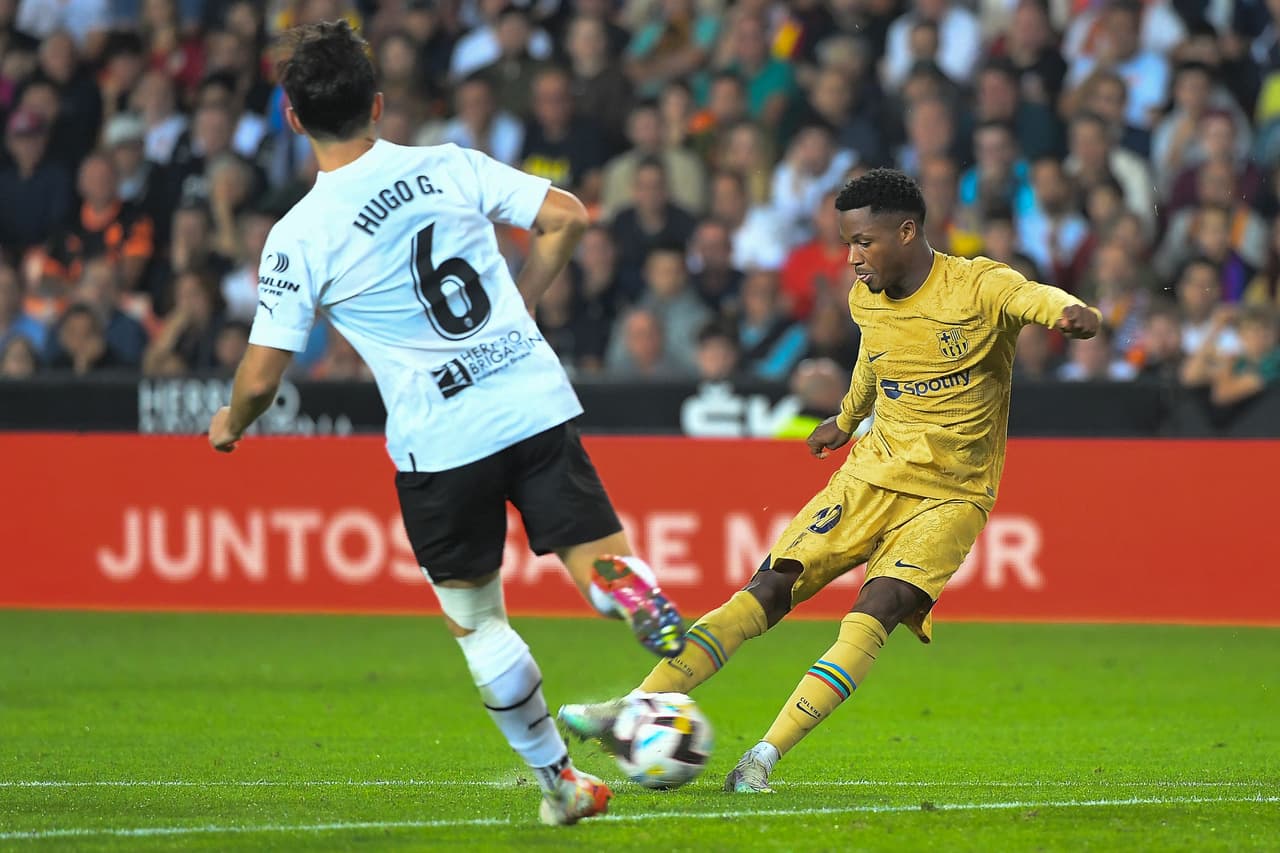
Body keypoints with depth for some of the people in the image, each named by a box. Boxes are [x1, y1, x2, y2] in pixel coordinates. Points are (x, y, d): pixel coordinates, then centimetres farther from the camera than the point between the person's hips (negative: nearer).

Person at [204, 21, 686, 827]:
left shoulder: (300, 234, -6)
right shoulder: (449, 166, 1)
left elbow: (262, 376, -5)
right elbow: (567, 218, 3)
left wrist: (230, 425, 18)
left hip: (438, 443, -2)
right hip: (533, 401, 2)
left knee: (477, 621, 16)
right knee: (600, 563, 3)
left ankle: (559, 779, 19)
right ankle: (656, 614, -34)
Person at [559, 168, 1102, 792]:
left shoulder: (977, 287, -15)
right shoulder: (867, 300, 4)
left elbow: (1036, 297, -35)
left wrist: (1072, 313, -58)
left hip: (949, 498, -5)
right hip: (871, 476, 5)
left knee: (875, 612, -25)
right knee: (769, 589, -9)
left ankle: (764, 757, -28)